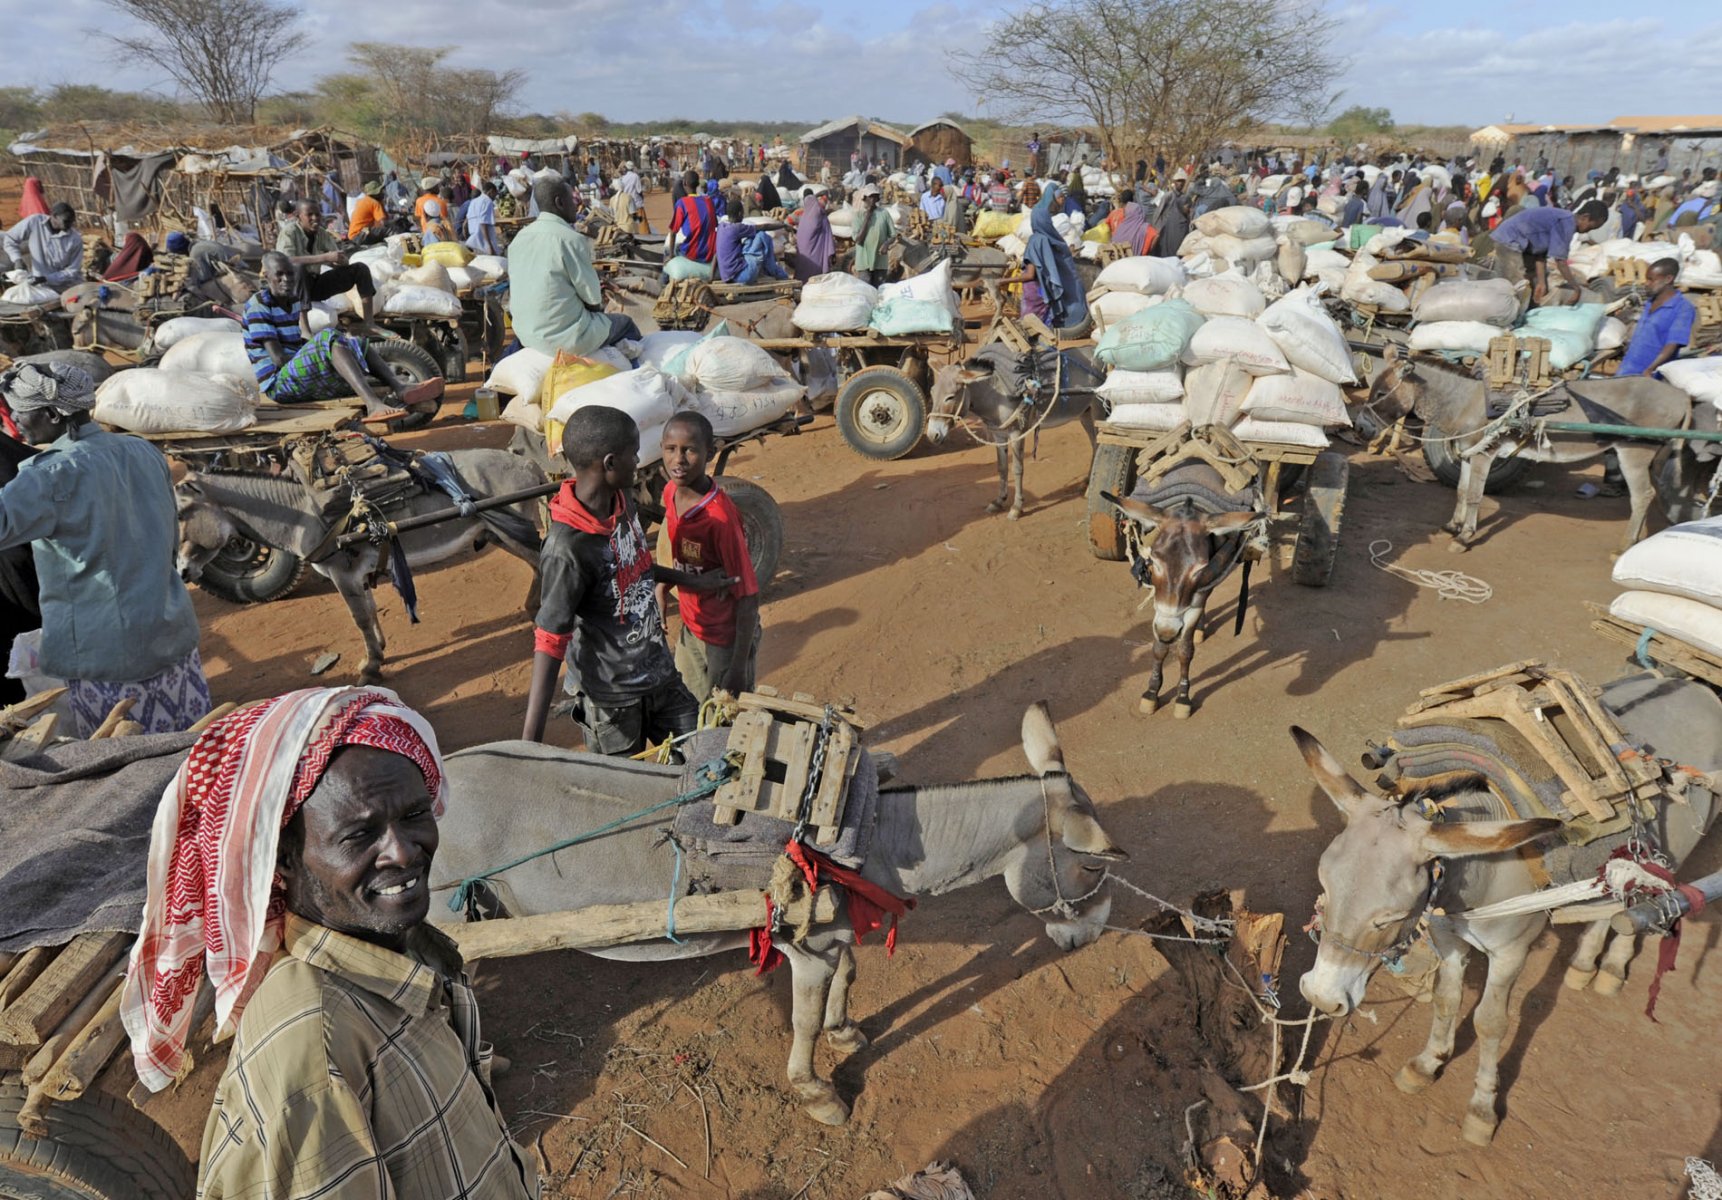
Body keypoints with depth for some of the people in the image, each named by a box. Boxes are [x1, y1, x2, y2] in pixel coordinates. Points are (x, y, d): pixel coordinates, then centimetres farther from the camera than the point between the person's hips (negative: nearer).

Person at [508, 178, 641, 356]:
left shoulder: (518, 239, 3)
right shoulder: (571, 239, -19)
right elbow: (593, 298, -13)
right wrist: (598, 305, 12)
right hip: (565, 339, -8)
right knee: (625, 324, 16)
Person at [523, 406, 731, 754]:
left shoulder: (622, 500, -4)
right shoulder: (567, 549, -28)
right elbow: (550, 641, -26)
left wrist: (691, 581, 24)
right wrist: (530, 741, -29)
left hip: (660, 674, 7)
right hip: (611, 699, -7)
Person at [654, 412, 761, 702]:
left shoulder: (720, 516, -30)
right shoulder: (671, 492, -8)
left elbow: (748, 596, -25)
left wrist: (739, 667, -23)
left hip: (727, 637, -7)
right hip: (691, 629, 7)